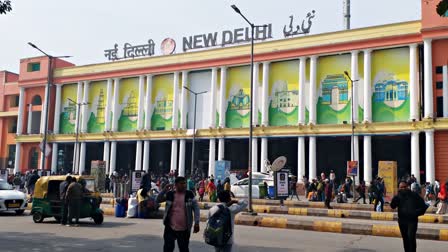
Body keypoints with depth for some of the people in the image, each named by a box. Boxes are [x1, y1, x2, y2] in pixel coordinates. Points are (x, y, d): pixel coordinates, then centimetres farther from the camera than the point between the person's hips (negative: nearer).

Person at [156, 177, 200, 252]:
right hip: (170, 228, 1)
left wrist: (196, 223, -9)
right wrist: (164, 190, -12)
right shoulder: (170, 194, 0)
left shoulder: (189, 194, -2)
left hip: (184, 229, 0)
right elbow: (158, 200, 2)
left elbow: (196, 208, -1)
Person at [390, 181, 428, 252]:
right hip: (402, 220, 3)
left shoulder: (414, 195, 0)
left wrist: (416, 213, -8)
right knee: (405, 239, 10)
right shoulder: (398, 196, 5)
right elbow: (392, 206, -10)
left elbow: (423, 206, 4)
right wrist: (396, 196, -20)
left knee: (411, 237, -18)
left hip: (412, 220, -3)